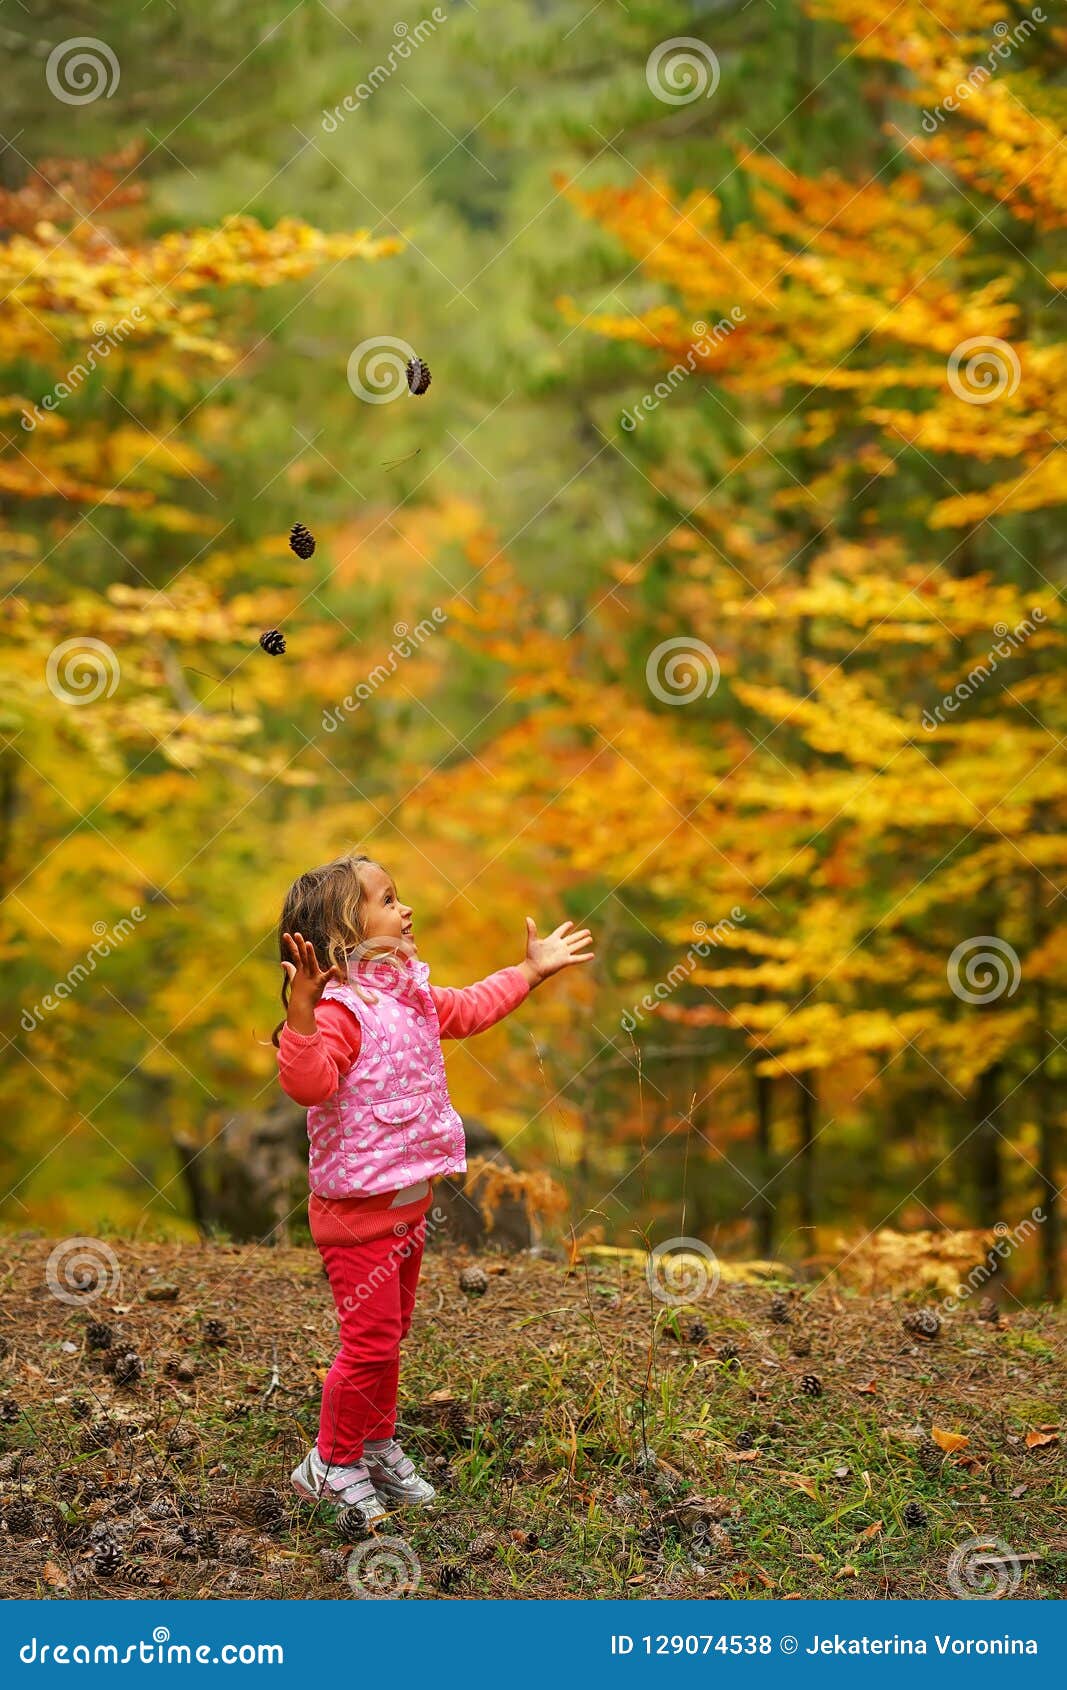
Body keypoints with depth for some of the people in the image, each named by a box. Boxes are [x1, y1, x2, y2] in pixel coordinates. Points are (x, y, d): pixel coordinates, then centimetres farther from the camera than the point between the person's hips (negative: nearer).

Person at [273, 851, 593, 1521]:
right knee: (371, 1339, -3)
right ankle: (332, 1464, 15)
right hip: (357, 1208, -9)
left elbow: (469, 1009, 26)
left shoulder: (412, 995, 6)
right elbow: (308, 1084, -40)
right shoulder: (340, 1010, -24)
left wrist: (531, 970, 29)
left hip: (408, 1198, 9)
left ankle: (379, 1446, 37)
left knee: (393, 1331, 21)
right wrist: (301, 1014, -53)